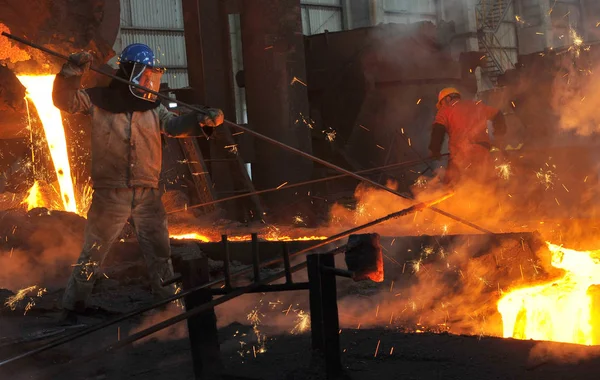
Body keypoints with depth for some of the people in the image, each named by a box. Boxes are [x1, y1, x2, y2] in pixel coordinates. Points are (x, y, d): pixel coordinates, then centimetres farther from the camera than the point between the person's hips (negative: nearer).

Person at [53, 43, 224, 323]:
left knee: (159, 251, 12)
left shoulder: (153, 107, 8)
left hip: (147, 194, 4)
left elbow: (174, 125, -4)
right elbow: (65, 100, -8)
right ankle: (72, 306, 17)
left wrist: (202, 119, -22)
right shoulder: (98, 100, -2)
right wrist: (72, 72, -25)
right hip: (110, 193, -4)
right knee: (93, 252, 4)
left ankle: (168, 299, 27)